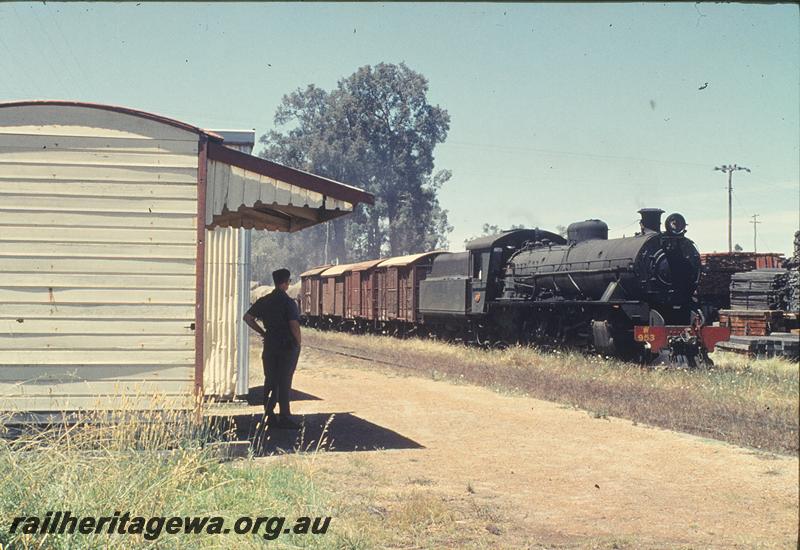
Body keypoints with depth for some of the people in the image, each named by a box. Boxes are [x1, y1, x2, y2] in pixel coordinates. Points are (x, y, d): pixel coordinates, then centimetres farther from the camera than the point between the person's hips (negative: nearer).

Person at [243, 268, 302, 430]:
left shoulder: (263, 301, 6)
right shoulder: (288, 303, -13)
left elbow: (247, 317, 9)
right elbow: (294, 325, -19)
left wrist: (263, 332, 12)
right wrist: (298, 344, -7)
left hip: (269, 345, 5)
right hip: (288, 346, -5)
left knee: (270, 381, 12)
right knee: (284, 382, -1)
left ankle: (269, 415, 14)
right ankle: (284, 418, 2)